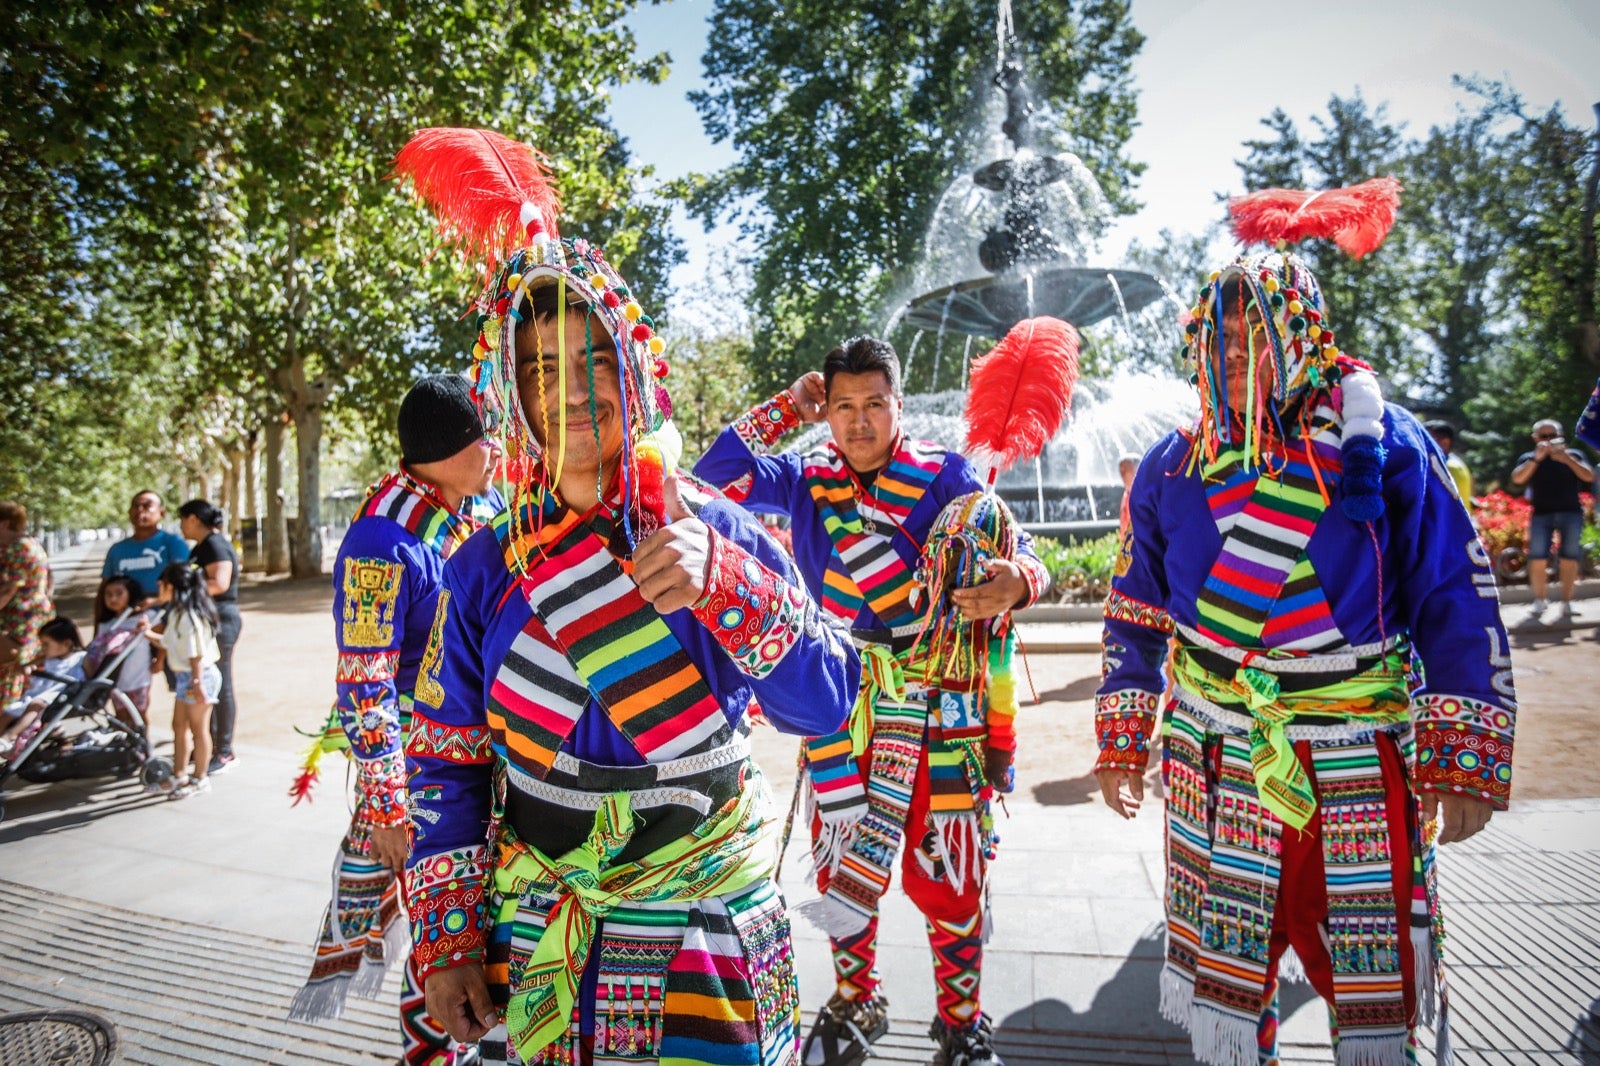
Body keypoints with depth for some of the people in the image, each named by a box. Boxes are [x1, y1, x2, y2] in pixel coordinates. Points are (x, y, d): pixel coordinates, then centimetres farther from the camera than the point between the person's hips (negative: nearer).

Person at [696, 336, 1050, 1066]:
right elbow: (715, 478, -3)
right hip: (840, 703, 3)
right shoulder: (805, 480, 5)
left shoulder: (943, 474, -4)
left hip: (939, 704, -2)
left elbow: (1018, 556, -11)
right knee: (843, 860, 15)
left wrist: (1013, 582, -35)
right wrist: (785, 409, -4)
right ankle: (856, 1004, 39)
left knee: (945, 870, 3)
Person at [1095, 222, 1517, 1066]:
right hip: (1214, 766, 2)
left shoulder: (1380, 442, -4)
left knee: (1378, 975, 10)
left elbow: (1456, 605, -4)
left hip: (1360, 768, -2)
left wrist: (1465, 761, -8)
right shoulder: (1174, 465, 3)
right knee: (1220, 970, 13)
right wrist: (1120, 742, 8)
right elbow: (1135, 613, 9)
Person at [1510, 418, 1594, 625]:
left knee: (1569, 558, -3)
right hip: (1541, 513, 0)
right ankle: (1540, 602, 5)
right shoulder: (1529, 458, 9)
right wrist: (1537, 458, -14)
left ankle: (1566, 605, 4)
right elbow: (1517, 479, -7)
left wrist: (1566, 459, -13)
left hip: (1571, 512, 0)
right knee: (1537, 558, -9)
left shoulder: (1573, 455, 10)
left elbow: (1589, 477, -3)